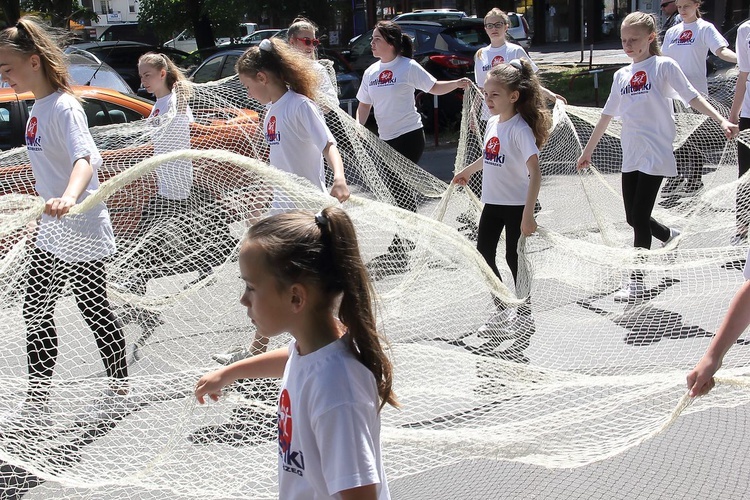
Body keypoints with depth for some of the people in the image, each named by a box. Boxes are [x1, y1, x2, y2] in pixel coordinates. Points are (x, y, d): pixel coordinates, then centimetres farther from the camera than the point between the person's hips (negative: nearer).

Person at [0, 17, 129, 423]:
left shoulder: (64, 107, -20)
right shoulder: (37, 108, 7)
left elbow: (85, 159, -36)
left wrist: (69, 198, -54)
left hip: (82, 235, -9)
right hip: (49, 235, 9)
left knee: (95, 312, 5)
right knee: (36, 314, 10)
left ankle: (119, 390, 22)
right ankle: (36, 400, 19)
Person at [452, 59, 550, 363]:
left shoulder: (520, 129, -21)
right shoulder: (493, 122, 3)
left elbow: (535, 173, -27)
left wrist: (528, 214, -32)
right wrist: (467, 171, 37)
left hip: (516, 205, -8)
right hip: (493, 202, 8)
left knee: (514, 259, -2)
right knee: (484, 253, 13)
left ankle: (524, 320, 11)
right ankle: (502, 311, 28)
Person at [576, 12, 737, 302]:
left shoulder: (664, 66, -4)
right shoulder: (621, 75, 12)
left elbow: (692, 97, -10)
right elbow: (607, 115, 19)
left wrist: (721, 121, -24)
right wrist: (587, 151, 23)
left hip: (656, 156, -6)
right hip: (631, 157, 6)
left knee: (640, 217, -8)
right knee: (633, 218, 9)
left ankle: (636, 283, 0)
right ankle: (670, 236, 40)